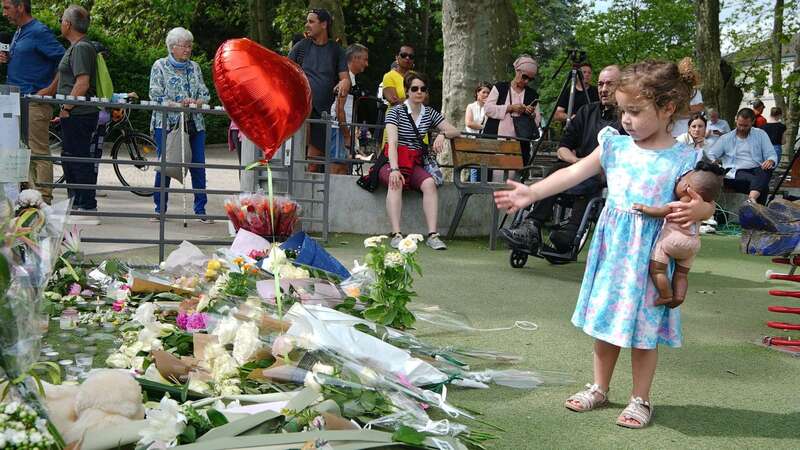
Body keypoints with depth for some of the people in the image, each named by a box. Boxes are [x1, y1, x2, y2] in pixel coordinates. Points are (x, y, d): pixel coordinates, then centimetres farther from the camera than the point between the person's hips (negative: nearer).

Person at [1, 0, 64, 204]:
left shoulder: (39, 32, -10)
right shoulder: (18, 33, 18)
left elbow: (63, 60, -15)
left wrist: (49, 90, -14)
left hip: (35, 102, -10)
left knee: (38, 152, -7)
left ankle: (44, 198, -5)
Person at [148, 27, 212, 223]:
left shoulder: (194, 67, 15)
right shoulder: (160, 66, 3)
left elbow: (205, 95, 10)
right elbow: (156, 96, -6)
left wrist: (195, 102, -12)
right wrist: (177, 105, -18)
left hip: (194, 124, 4)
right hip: (167, 124, -3)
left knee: (198, 166, 0)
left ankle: (200, 210, 8)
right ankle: (160, 209, 9)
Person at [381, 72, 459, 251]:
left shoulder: (429, 113, 13)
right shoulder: (396, 111, -2)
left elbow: (454, 131, 14)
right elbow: (392, 142, -15)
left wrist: (442, 134, -10)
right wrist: (394, 169, -30)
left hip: (415, 164, 4)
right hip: (392, 162, -3)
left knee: (430, 183, -28)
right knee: (396, 182, -36)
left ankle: (432, 234, -31)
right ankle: (396, 234, -39)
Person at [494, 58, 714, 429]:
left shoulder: (682, 159, -9)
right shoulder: (616, 146, 1)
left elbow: (704, 204, -7)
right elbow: (574, 173, -1)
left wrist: (697, 210, -30)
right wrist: (532, 193, -8)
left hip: (650, 254, -4)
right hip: (612, 248, 4)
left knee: (643, 327, 7)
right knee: (606, 319, 15)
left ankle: (640, 399, 23)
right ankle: (599, 388, 32)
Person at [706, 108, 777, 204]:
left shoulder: (761, 135, 15)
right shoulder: (726, 138, 15)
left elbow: (772, 155, 11)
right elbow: (711, 155, 13)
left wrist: (770, 161, -15)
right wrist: (712, 162, -13)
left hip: (756, 169, 1)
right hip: (735, 172, 0)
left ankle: (751, 199, -56)